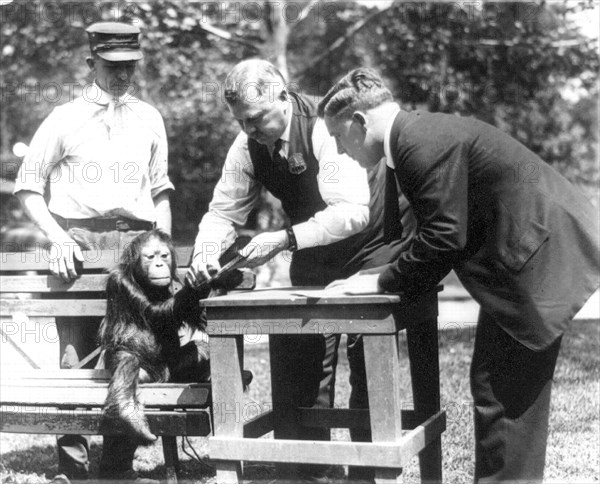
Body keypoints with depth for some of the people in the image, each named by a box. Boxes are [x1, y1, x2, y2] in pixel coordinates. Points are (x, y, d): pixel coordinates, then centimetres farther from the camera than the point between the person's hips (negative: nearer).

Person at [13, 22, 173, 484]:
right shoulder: (66, 118, 4)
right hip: (79, 241, -3)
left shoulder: (150, 119, 14)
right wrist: (57, 237, -7)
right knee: (78, 356, -4)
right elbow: (28, 186, 6)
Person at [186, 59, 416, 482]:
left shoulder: (326, 126, -28)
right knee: (301, 355, 2)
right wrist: (206, 252, -24)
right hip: (315, 252, 6)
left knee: (368, 359, -9)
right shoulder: (249, 145, -9)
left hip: (375, 239, -6)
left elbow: (352, 212, -35)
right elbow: (224, 212, -4)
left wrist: (285, 239, -42)